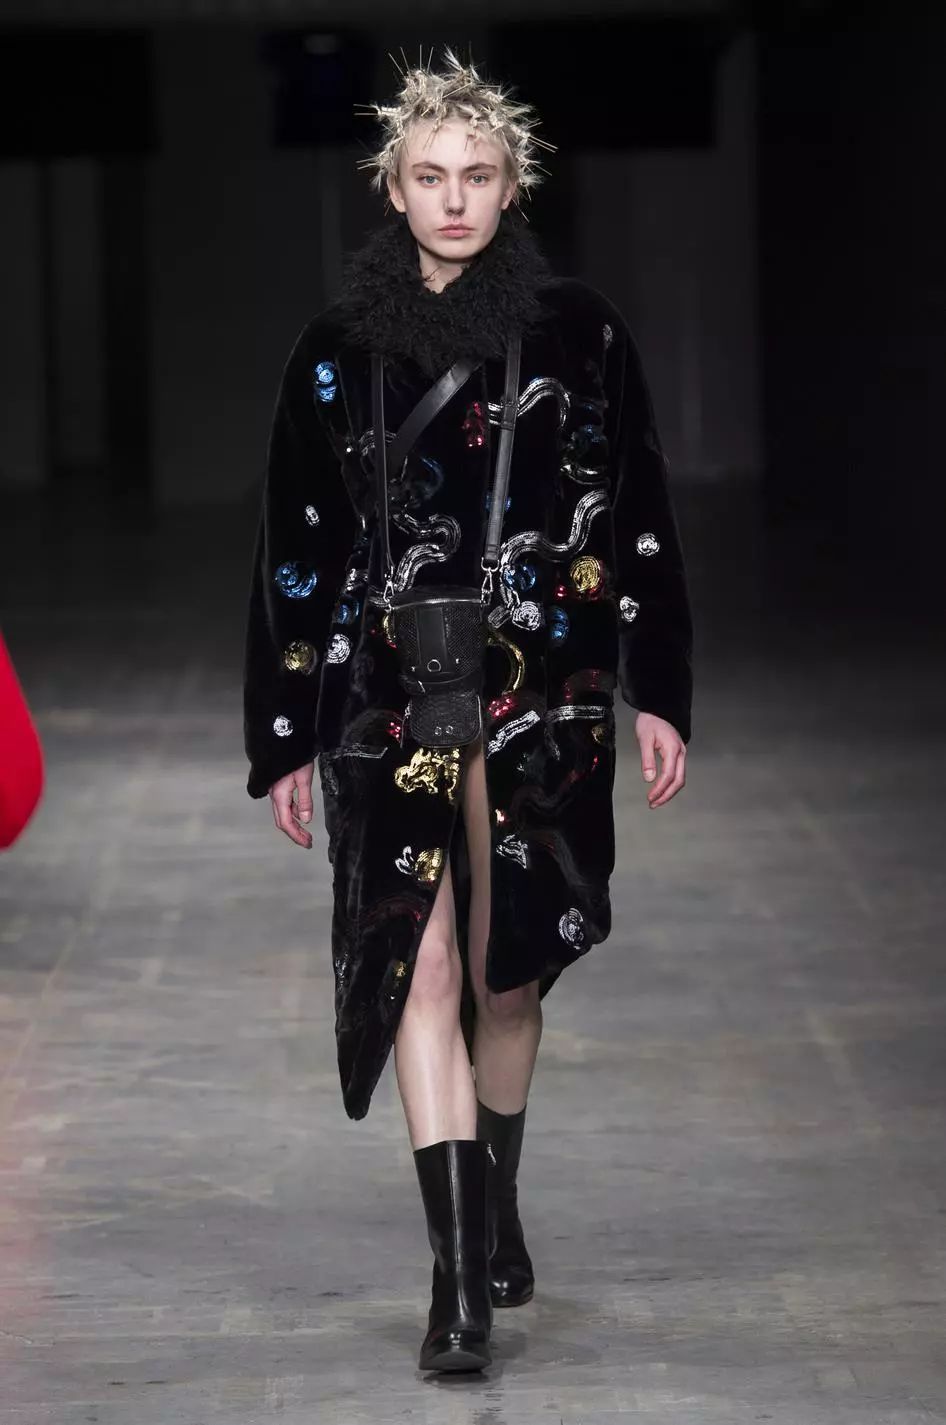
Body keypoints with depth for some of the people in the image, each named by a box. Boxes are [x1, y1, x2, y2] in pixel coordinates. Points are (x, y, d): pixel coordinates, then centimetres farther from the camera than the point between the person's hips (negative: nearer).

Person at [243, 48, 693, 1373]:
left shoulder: (581, 335, 1)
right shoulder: (337, 351, 2)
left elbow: (640, 521, 5)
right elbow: (295, 551, 6)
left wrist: (660, 695, 0)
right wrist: (286, 741, 4)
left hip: (545, 698, 1)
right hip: (390, 702, 0)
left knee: (508, 968, 11)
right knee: (423, 968, -10)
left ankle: (496, 1217, 32)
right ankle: (461, 1275, -12)